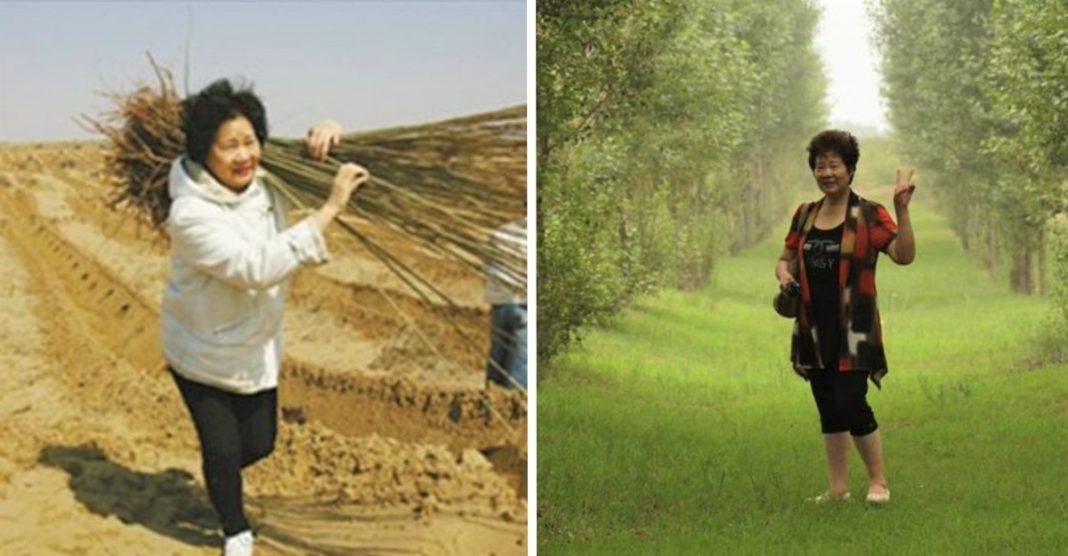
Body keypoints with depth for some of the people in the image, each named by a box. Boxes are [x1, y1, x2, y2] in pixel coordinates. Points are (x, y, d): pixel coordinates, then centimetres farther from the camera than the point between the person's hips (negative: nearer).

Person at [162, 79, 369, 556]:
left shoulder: (266, 181, -13)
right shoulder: (191, 214, -31)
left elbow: (309, 161, 5)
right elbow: (258, 266, -42)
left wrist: (325, 133, -23)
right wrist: (330, 208, -44)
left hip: (257, 347, 6)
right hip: (201, 352, -6)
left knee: (259, 444, 17)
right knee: (222, 448, 5)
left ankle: (218, 479, 51)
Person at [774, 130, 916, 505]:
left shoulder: (869, 215, -4)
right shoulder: (804, 216, 11)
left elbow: (904, 255, -15)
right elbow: (786, 259, 18)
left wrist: (902, 210, -24)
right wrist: (784, 274, -4)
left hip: (854, 331, -5)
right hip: (815, 331, 5)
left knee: (851, 404, -12)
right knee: (828, 411, 10)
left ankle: (878, 482, 5)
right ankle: (837, 488, 18)